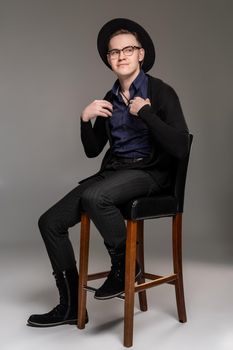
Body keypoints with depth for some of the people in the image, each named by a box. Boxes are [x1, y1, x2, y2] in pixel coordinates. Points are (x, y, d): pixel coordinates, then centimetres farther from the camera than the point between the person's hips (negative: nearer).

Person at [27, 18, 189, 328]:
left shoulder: (161, 92, -5)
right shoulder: (110, 99, 12)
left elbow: (181, 148, -16)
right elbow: (92, 150, 15)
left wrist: (145, 112, -17)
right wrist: (85, 118, -2)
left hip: (150, 173, -6)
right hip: (113, 170, 7)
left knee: (93, 197, -37)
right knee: (50, 222, -6)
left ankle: (125, 265, -9)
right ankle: (70, 306, 7)